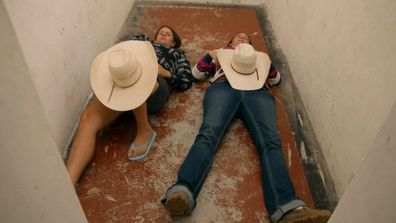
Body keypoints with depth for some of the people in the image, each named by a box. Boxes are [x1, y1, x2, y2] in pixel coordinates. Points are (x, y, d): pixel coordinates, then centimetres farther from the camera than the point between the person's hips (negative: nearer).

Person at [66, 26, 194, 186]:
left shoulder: (177, 54, 34)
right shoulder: (143, 41, 40)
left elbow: (185, 81, 19)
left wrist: (166, 73, 2)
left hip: (155, 86, -2)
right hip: (119, 82, 3)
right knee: (88, 119, -25)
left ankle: (145, 131, -21)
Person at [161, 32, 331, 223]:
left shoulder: (259, 56, 43)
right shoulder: (220, 53, 39)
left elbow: (275, 79, 34)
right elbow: (196, 74, 31)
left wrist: (268, 63, 13)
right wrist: (208, 57, 11)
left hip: (257, 92, 1)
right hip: (224, 88, 0)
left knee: (270, 141, -30)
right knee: (208, 134, -33)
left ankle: (287, 208, -51)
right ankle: (182, 190, -55)